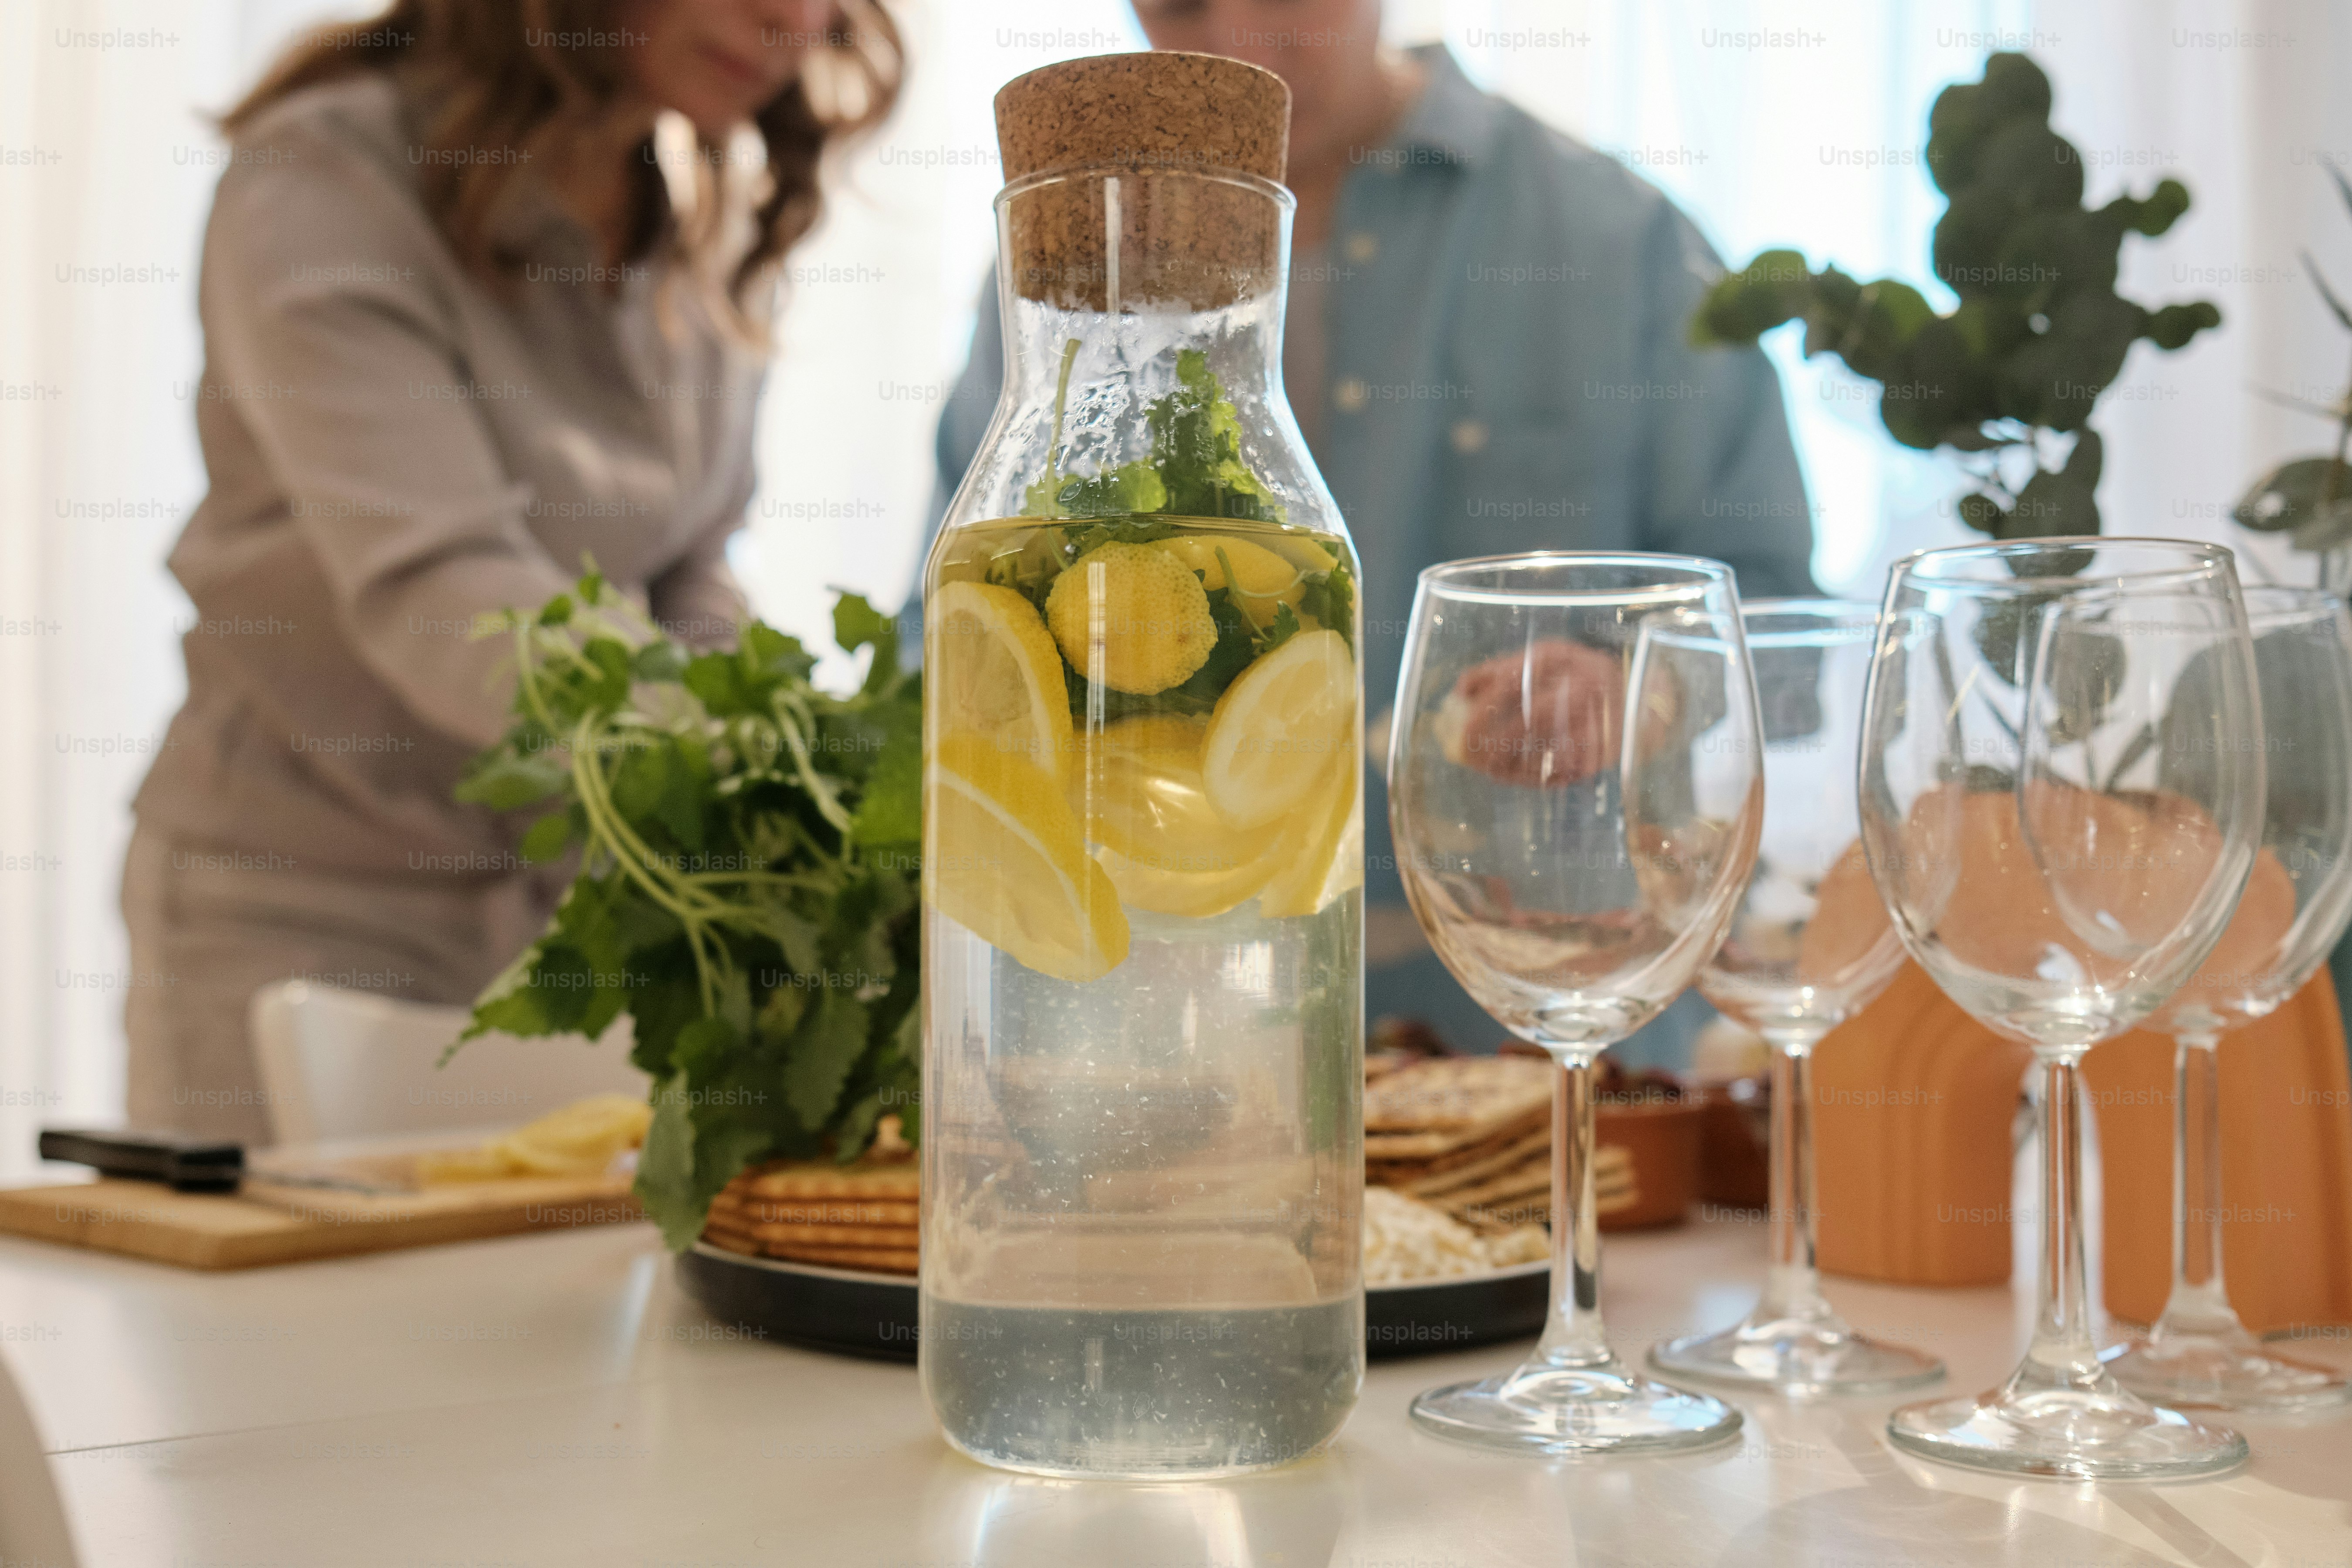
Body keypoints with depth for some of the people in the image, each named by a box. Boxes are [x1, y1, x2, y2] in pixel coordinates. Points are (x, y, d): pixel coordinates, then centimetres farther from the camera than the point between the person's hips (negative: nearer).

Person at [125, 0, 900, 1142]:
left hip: (578, 887, 6)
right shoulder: (326, 179, -17)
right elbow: (431, 586, -30)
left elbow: (689, 591, 8)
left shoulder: (712, 230, 4)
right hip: (311, 903, -5)